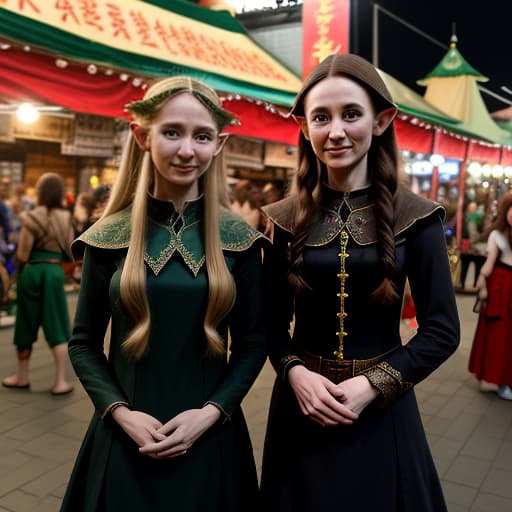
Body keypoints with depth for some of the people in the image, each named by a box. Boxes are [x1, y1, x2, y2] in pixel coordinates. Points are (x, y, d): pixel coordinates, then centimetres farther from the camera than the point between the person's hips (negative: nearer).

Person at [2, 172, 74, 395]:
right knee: (58, 329, 6)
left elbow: (22, 253, -9)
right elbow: (69, 251, 5)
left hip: (31, 271, -2)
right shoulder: (66, 218, 2)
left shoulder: (33, 217, -10)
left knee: (25, 327, 13)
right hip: (55, 272, 3)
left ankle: (22, 377, 28)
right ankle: (61, 382, 5)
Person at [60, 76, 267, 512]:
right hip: (125, 438, 0)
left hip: (209, 439, 0)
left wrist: (211, 412, -12)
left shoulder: (238, 239, -5)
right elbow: (84, 342, 1)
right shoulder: (110, 236, -4)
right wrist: (120, 411, -11)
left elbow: (253, 342, 0)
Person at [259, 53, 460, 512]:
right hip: (302, 401, 2)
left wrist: (373, 386, -16)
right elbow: (273, 321, 3)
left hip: (382, 406, -1)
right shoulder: (286, 218, -3)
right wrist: (295, 372, -14)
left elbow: (442, 329, -7)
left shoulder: (414, 215, -8)